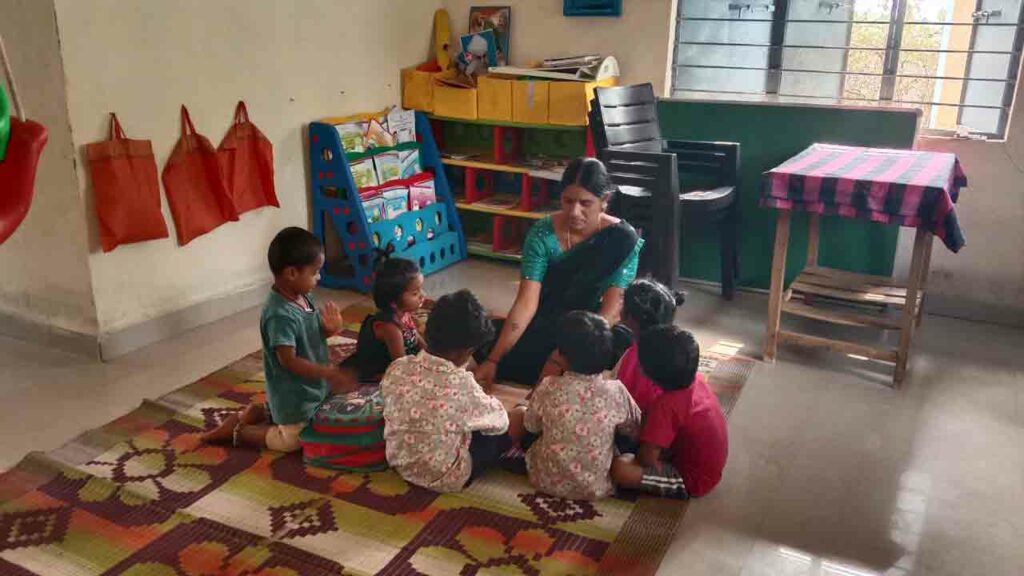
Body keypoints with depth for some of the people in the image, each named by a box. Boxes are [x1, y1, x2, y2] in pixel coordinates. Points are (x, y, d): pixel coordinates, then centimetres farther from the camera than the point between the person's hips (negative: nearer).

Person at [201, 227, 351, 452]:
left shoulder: (304, 297, -3)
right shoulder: (280, 314, -30)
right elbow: (289, 360, -29)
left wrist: (329, 329, -13)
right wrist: (328, 373, -32)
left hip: (308, 386, 9)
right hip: (292, 392, -9)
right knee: (295, 439, 3)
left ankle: (258, 412, 29)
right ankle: (237, 431, 13)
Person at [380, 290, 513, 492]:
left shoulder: (397, 368, -15)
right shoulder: (462, 385, -29)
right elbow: (500, 421, -12)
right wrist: (488, 399, 9)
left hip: (399, 462, 6)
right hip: (444, 478, -6)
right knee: (506, 429, 11)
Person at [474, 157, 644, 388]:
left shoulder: (622, 239, -16)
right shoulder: (542, 234, -15)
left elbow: (612, 308, -22)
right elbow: (527, 302, -20)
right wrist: (493, 359, -30)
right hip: (545, 327, 2)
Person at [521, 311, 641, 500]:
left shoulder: (548, 388, -20)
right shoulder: (616, 392, -19)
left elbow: (531, 426, 0)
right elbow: (635, 430, 0)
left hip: (547, 481, 0)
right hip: (596, 488, 1)